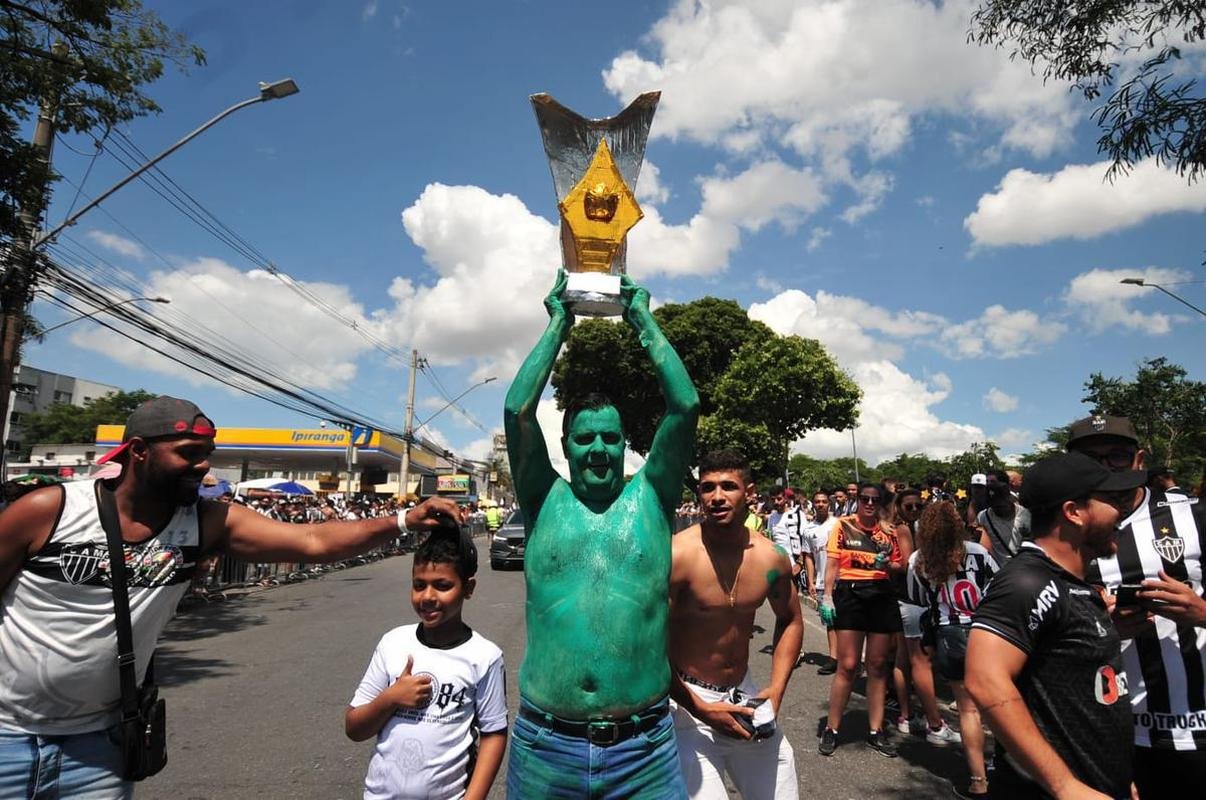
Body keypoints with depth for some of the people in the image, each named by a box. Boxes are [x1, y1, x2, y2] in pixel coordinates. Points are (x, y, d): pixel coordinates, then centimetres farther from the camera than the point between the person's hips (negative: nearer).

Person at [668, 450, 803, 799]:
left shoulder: (772, 557, -4)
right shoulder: (676, 555, -21)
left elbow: (790, 621, 13)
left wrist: (776, 688, 2)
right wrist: (700, 709, -17)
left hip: (744, 694, 5)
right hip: (688, 699, -5)